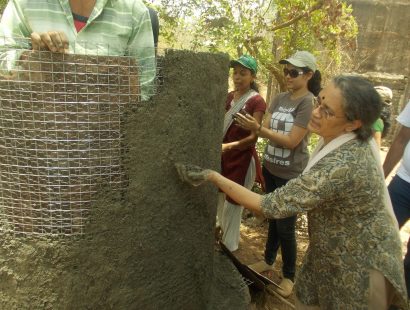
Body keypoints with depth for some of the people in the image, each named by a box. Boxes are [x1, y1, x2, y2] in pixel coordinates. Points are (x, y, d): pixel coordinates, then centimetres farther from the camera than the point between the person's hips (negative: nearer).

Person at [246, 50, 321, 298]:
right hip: (271, 169, 6)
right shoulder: (279, 99, 5)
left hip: (292, 175, -6)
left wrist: (258, 128, -26)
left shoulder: (309, 102, -15)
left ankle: (289, 276, 26)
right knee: (273, 218, 20)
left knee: (286, 226, 5)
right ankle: (269, 260, 40)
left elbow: (291, 141, -21)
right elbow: (266, 130, 3)